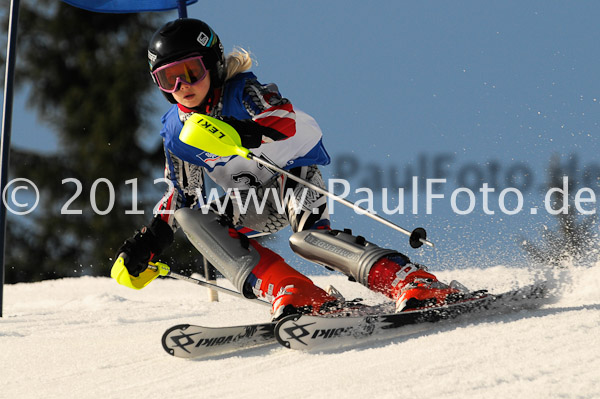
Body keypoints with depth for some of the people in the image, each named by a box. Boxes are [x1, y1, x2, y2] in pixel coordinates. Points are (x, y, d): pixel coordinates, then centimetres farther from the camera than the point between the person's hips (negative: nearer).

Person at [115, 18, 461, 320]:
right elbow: (184, 193, 13)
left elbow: (286, 120, -40)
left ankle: (413, 283, -46)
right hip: (253, 202, 7)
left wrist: (248, 132, -61)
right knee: (189, 214, -19)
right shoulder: (175, 133, -1)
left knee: (307, 236, -36)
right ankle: (294, 295, -34)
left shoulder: (242, 92, -19)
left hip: (296, 169, -7)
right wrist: (150, 242, 3)